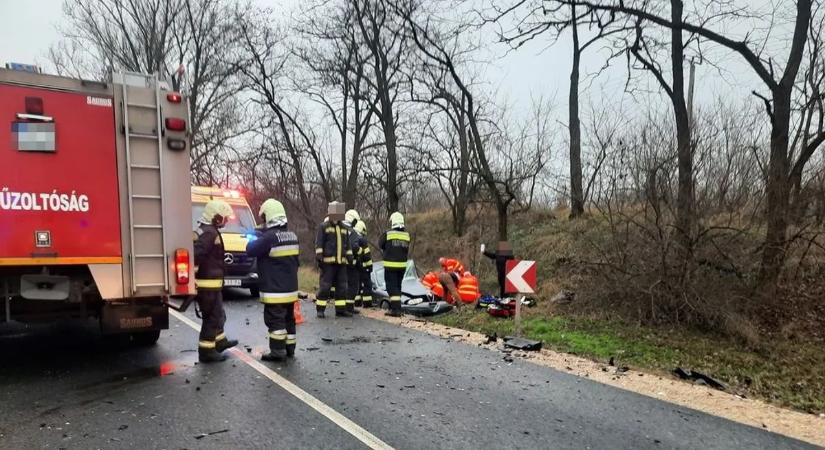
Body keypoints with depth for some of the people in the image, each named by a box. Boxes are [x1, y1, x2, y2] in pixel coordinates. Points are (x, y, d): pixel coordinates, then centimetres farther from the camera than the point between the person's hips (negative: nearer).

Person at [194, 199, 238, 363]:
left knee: (217, 315, 23)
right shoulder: (210, 233, -19)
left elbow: (201, 254, 19)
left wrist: (195, 277, 21)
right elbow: (196, 255, -28)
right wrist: (191, 277, -24)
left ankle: (220, 341, 37)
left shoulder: (202, 230, 14)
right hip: (209, 283, -10)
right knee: (212, 317, -2)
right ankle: (206, 351, 5)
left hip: (208, 282, 10)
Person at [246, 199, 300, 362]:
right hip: (290, 288, 8)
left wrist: (254, 239, 9)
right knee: (288, 318, 15)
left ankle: (278, 351, 4)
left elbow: (251, 251, -10)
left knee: (275, 320, 0)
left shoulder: (269, 237, -18)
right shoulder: (292, 236, 7)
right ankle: (289, 349, 22)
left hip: (274, 290, -8)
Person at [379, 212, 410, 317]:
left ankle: (396, 309, -8)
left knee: (392, 286, -1)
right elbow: (407, 251, 10)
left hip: (390, 265, -4)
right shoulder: (406, 235, 2)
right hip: (402, 265, 4)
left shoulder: (387, 234, -9)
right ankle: (394, 307, 23)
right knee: (398, 286, 15)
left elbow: (380, 245, 8)